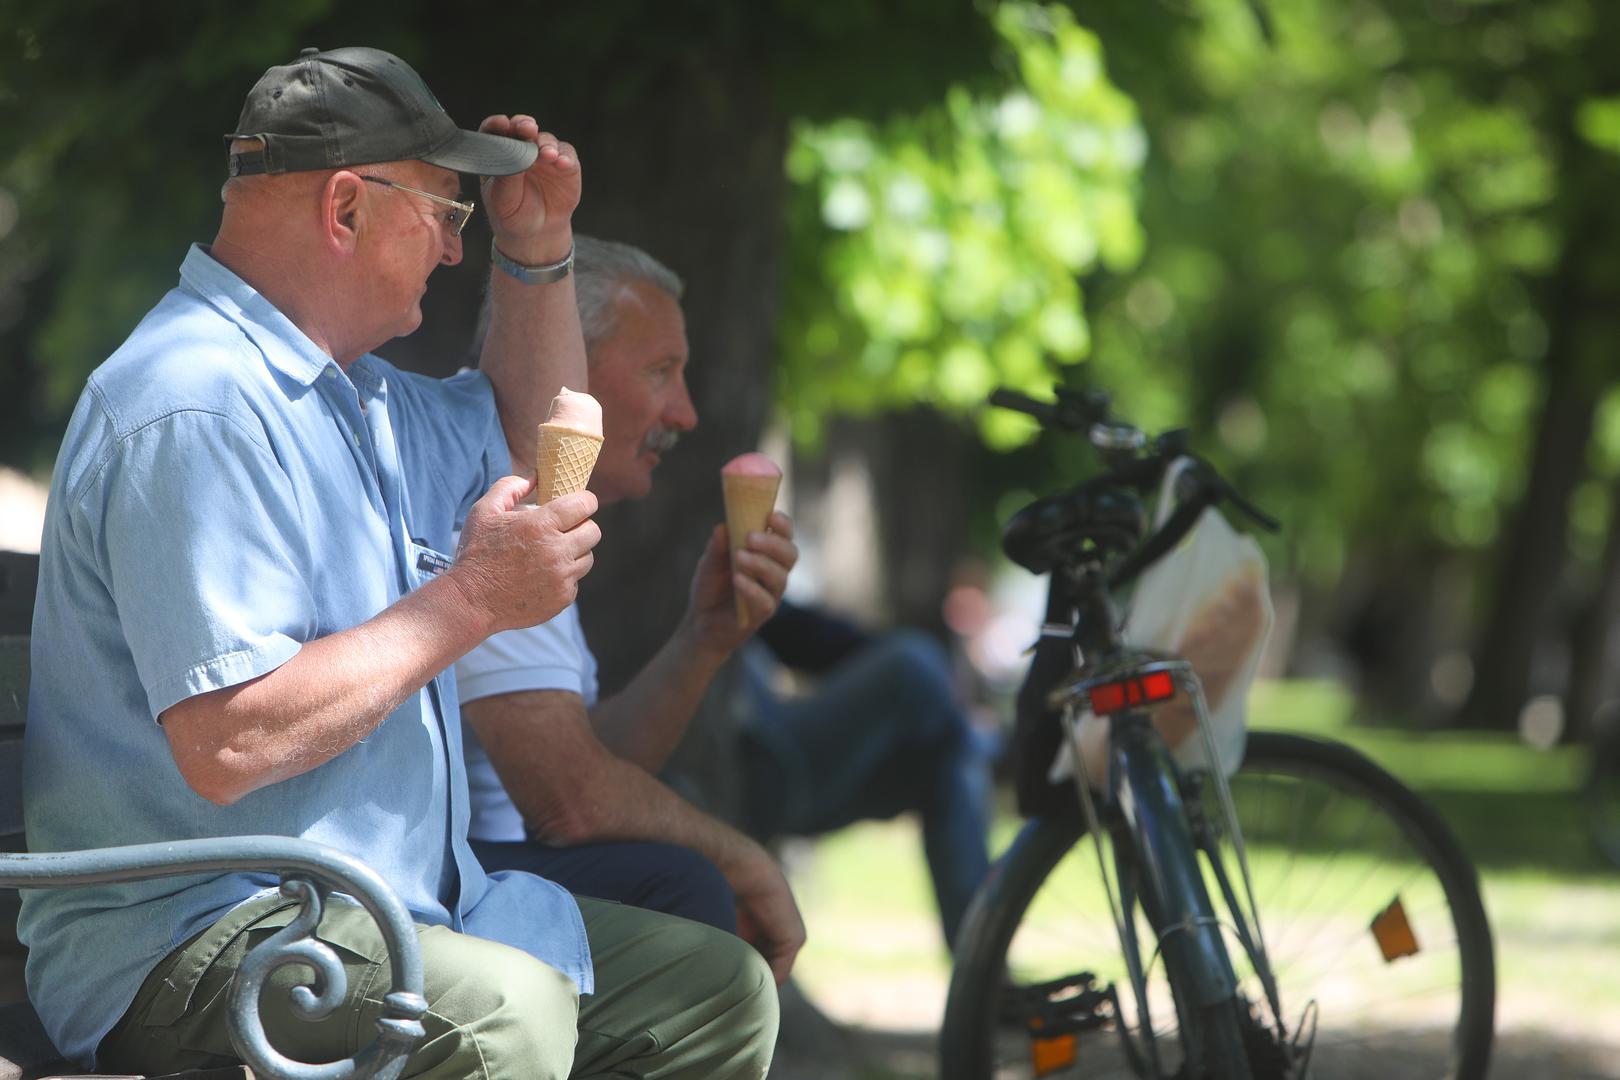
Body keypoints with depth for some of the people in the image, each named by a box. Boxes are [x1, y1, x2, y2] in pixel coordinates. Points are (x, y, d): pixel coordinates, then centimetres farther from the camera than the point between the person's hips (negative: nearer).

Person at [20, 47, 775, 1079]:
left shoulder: (354, 393, 17)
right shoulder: (197, 411, -18)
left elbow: (521, 438, 38)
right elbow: (226, 745, -27)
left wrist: (538, 249, 21)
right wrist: (471, 598, -18)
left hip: (394, 905, 11)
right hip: (187, 942, -11)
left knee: (724, 987, 5)